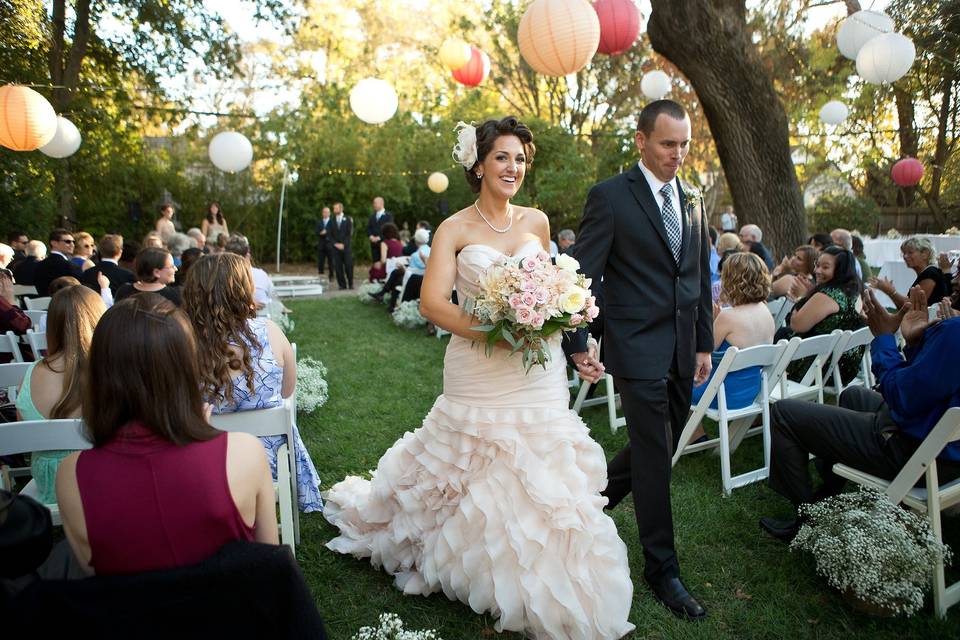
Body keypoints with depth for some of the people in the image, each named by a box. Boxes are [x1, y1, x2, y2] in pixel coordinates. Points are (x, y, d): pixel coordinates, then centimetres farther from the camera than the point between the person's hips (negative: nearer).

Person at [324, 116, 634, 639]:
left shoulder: (537, 222, 7)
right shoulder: (455, 230, -5)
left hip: (538, 371, 4)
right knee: (476, 475, 7)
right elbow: (432, 303, -13)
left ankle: (539, 591, 29)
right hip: (479, 374, -3)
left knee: (538, 476, 8)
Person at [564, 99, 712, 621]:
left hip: (682, 351, 7)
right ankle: (661, 566, 18)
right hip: (638, 347, -7)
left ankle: (592, 496, 40)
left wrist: (704, 345, 14)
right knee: (654, 453, 1)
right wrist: (578, 346, -18)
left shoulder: (693, 204, 12)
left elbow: (701, 280, 16)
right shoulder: (610, 196, -8)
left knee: (662, 445, 16)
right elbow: (582, 275, -12)